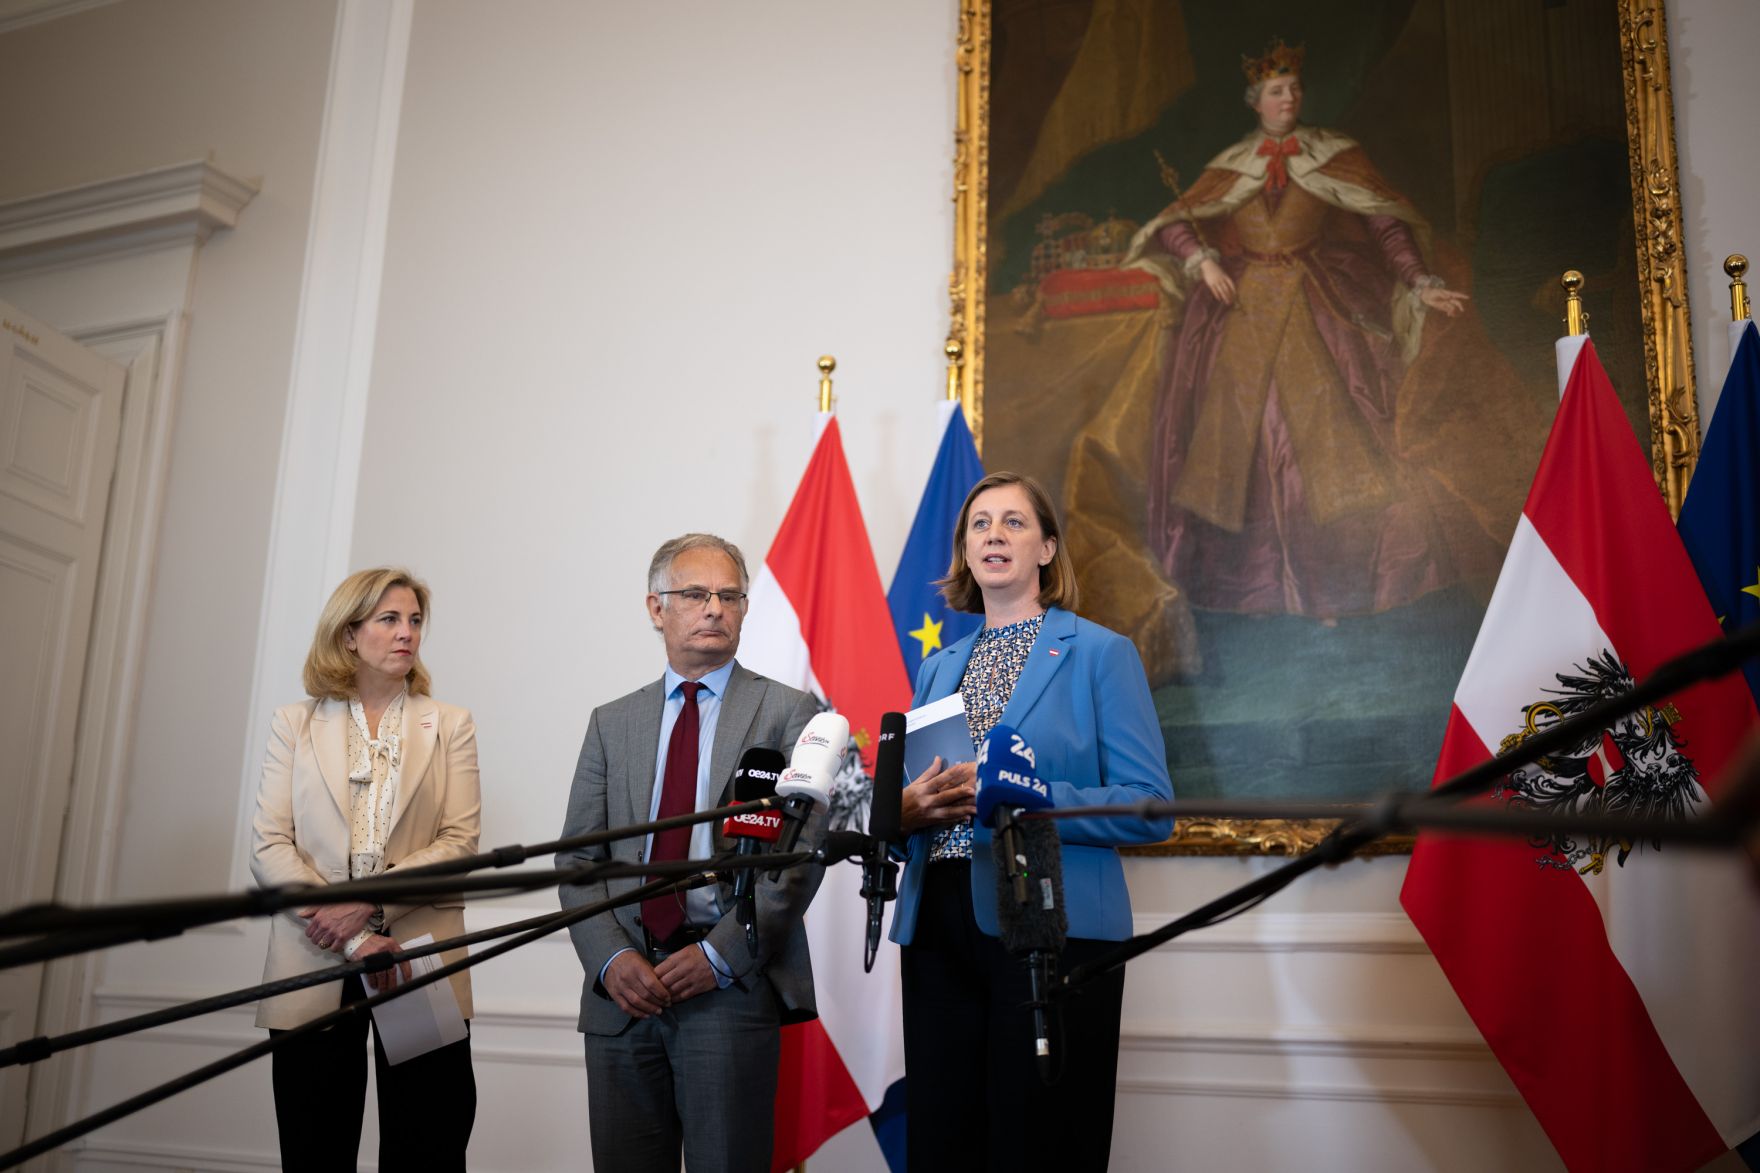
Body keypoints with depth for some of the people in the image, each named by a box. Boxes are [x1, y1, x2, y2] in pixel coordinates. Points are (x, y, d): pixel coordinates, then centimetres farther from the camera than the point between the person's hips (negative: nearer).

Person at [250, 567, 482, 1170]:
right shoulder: (295, 724, 9)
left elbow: (460, 842, -1)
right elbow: (268, 847, -1)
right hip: (316, 966, 0)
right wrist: (352, 940, -12)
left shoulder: (450, 725, 9)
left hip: (420, 962, 0)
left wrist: (368, 902, -15)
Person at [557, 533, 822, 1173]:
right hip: (622, 992, 3)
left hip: (733, 986, -3)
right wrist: (611, 958, -7)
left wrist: (721, 955, -12)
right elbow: (577, 858, 9)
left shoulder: (789, 712, 3)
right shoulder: (612, 723, 14)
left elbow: (802, 853, -4)